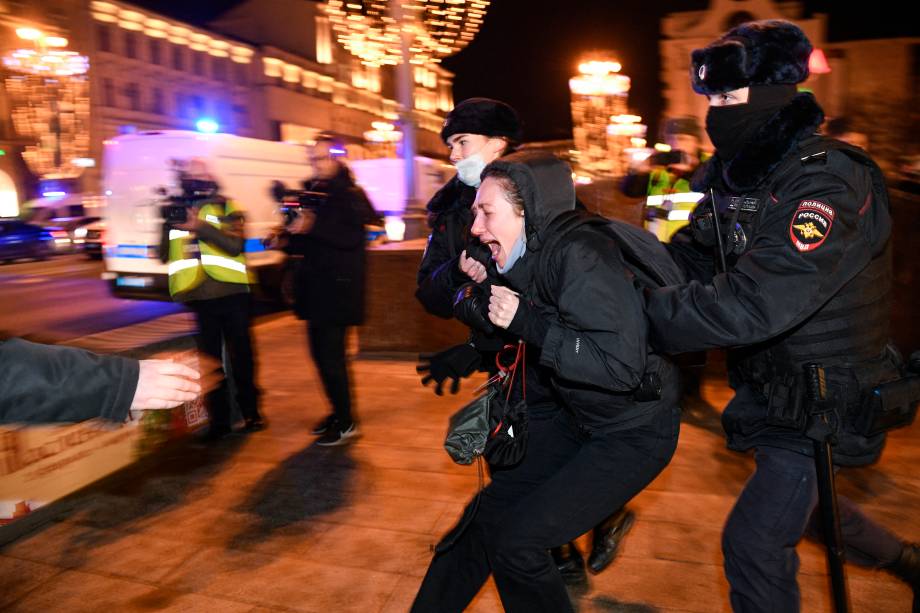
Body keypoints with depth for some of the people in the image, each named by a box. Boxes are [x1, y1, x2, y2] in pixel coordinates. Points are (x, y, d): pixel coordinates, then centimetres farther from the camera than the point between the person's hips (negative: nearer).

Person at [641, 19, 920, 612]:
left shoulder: (828, 180, -27)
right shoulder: (734, 175, 0)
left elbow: (756, 304, -39)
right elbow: (690, 258, -1)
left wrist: (639, 313, -35)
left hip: (824, 401, -8)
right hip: (772, 381, 9)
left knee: (754, 541, -1)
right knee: (796, 494, 28)